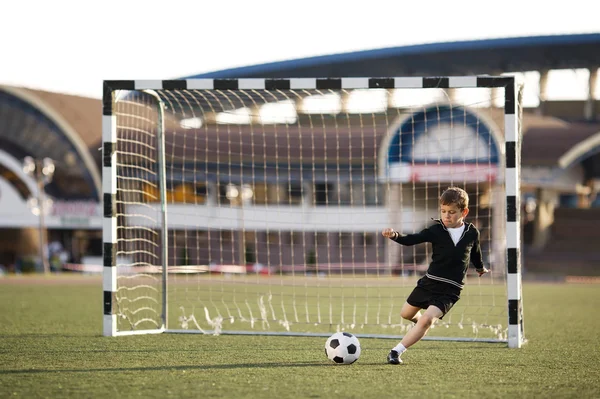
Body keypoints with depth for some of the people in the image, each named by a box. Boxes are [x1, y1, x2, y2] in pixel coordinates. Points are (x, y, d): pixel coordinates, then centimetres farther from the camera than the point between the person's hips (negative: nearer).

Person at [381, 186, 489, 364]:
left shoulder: (472, 233, -2)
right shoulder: (436, 230, -6)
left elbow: (475, 252, 20)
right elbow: (411, 240, -16)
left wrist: (481, 268, 38)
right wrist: (395, 235, -36)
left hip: (450, 290, -2)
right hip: (429, 282, 2)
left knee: (426, 320, -23)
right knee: (406, 314, 20)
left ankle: (397, 351, -17)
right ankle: (419, 319, 56)